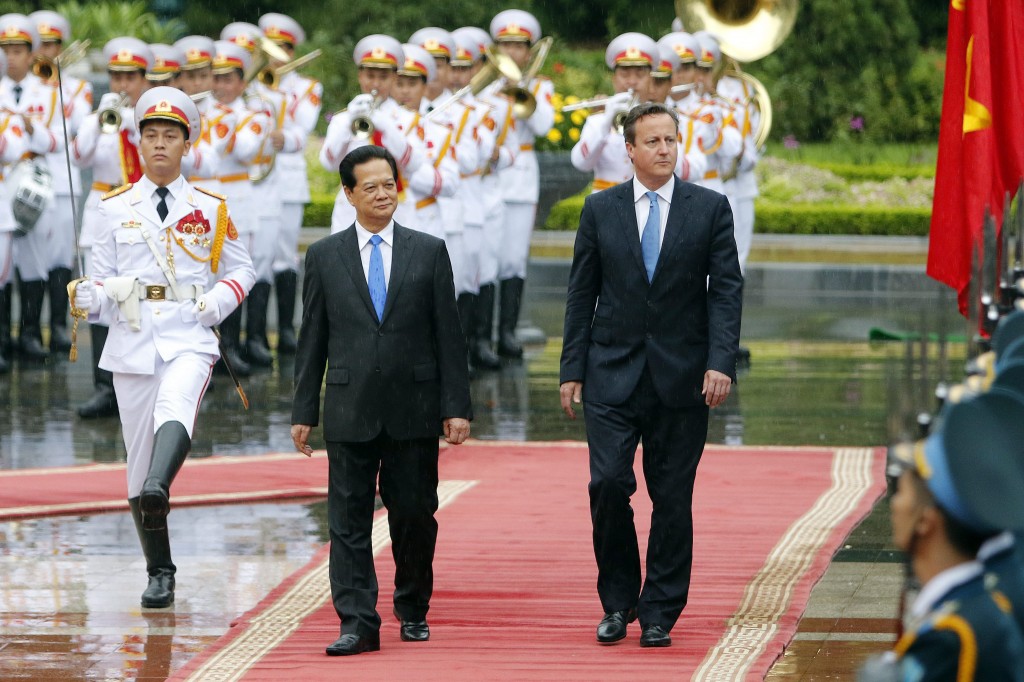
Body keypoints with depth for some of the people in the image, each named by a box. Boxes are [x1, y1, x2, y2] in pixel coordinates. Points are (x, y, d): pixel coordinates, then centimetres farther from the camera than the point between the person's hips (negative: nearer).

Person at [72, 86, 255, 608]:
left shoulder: (210, 209, 8)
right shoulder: (116, 208, 9)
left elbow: (241, 271, 15)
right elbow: (102, 281, 10)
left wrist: (216, 303, -4)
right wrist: (90, 297, -13)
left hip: (188, 339, -2)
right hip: (131, 343, 2)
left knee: (175, 410, -34)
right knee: (138, 455, 3)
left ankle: (158, 490, -59)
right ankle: (159, 572, 14)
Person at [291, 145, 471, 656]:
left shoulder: (429, 252, 6)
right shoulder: (324, 257, 6)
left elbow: (448, 335, 4)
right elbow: (312, 341, 7)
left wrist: (456, 406, -2)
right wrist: (304, 411, 3)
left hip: (414, 411, 0)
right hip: (350, 413, 0)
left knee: (414, 514, 5)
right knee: (349, 520, -4)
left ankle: (413, 612, 22)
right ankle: (358, 623, -5)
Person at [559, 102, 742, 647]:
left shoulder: (710, 208, 3)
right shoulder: (601, 209, 6)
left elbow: (725, 290, -1)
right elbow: (581, 294, 7)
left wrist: (720, 362, -12)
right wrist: (572, 370, 2)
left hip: (681, 377, 0)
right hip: (613, 375, 0)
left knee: (673, 499, 2)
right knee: (608, 484, -8)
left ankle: (659, 613, 10)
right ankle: (618, 602, 9)